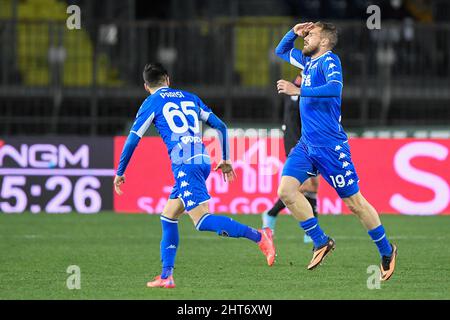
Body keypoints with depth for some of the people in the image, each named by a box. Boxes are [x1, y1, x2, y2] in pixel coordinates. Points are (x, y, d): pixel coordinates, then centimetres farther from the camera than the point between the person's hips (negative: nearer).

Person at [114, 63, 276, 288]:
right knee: (168, 217, 16)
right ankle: (166, 276, 11)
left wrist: (120, 172, 16)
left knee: (202, 221, -15)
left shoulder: (152, 103, 8)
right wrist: (225, 160, 31)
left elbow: (133, 139, 6)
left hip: (185, 164, -7)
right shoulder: (189, 98, 23)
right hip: (203, 160, 7)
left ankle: (259, 236, -26)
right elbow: (220, 127, 22)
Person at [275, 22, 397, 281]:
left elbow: (334, 88, -32)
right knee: (286, 190, -10)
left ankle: (387, 250, 17)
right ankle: (321, 242, 2)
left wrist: (298, 90, -28)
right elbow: (282, 51, 31)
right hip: (306, 144, 8)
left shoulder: (329, 61, -12)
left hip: (330, 146, -8)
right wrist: (294, 32, 12)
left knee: (354, 202, 0)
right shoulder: (309, 60, 13)